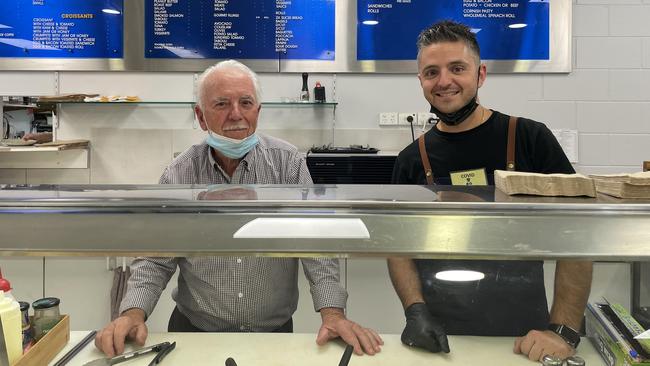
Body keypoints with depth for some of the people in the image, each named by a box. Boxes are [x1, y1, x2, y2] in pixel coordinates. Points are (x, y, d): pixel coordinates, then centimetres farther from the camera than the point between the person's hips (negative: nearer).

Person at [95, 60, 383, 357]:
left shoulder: (288, 163, -6)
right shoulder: (179, 176, -3)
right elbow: (155, 260, 0)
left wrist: (333, 313, -20)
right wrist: (134, 313, -17)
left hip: (274, 332, -1)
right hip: (195, 332, 1)